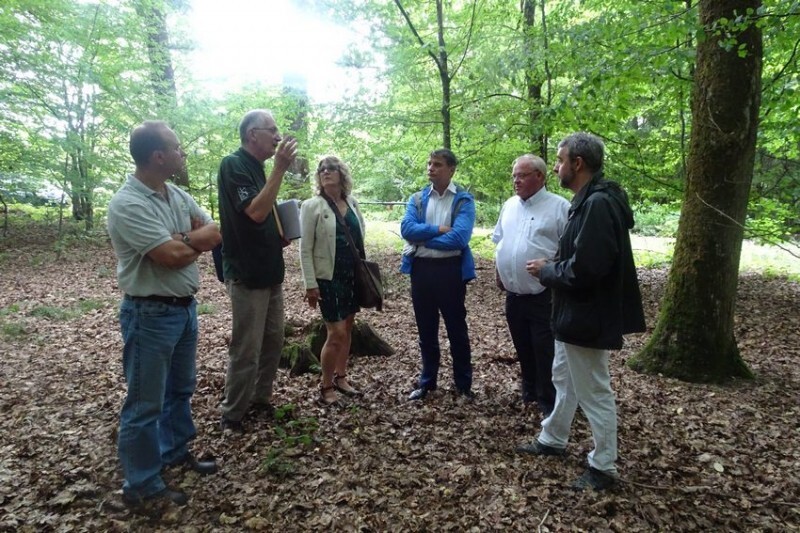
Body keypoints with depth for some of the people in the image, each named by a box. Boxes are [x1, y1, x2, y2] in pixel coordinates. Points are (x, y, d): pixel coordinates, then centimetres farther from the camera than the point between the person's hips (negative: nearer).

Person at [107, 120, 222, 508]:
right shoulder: (128, 204, -20)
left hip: (185, 307, 9)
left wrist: (183, 239, -16)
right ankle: (141, 484, 19)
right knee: (146, 402, 4)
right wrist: (198, 240, -5)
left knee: (181, 387, 22)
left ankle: (176, 451, 40)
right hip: (151, 313, -9)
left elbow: (216, 234, 3)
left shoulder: (178, 195, 6)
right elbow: (172, 256, -25)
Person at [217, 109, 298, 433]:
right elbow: (256, 212, -26)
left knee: (273, 341, 15)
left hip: (270, 271, 9)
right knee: (246, 350, -1)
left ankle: (261, 401, 30)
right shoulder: (234, 165, -13)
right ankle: (232, 416, 14)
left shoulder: (257, 167, 14)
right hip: (246, 275, -9)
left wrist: (282, 236, 5)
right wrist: (280, 168, -24)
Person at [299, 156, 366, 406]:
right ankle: (326, 386, 12)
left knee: (347, 329, 12)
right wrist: (310, 284, -14)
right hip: (328, 278, -5)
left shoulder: (352, 203, 7)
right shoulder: (312, 205, -7)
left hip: (353, 277, 6)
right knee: (336, 333, -6)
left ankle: (340, 378, 28)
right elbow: (305, 249, -10)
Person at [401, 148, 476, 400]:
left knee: (457, 330, 10)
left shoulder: (464, 200, -5)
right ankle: (427, 382, 31)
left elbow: (459, 238, -18)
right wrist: (438, 230, -15)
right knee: (426, 331, 15)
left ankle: (464, 384, 26)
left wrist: (422, 236, -9)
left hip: (450, 270, -4)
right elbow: (406, 229, -8)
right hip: (421, 269, 4)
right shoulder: (417, 198, 7)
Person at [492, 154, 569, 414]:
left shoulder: (559, 207, -9)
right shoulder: (509, 205, 11)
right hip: (514, 294, 6)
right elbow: (499, 241, 19)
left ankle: (549, 401, 16)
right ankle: (529, 391, 37)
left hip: (544, 296, -6)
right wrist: (498, 271, 13)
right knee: (523, 348, 19)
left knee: (545, 352, 1)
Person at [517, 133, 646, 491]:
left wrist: (545, 271, -15)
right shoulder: (588, 200, 9)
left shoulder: (598, 204, -24)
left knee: (594, 393, 4)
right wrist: (552, 267, 3)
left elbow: (583, 269, -30)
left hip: (586, 317, -11)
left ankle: (603, 468, 22)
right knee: (564, 379, 23)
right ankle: (552, 439, 42)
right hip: (574, 313, 11)